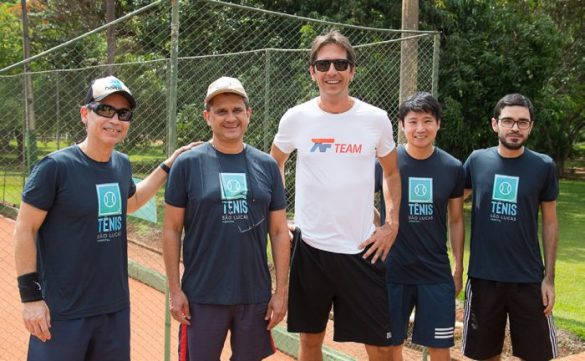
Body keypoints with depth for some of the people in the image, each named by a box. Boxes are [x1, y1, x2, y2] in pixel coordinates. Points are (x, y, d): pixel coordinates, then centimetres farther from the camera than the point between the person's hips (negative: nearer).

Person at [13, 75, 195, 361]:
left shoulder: (122, 164, 4)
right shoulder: (55, 166, -15)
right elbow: (25, 230, -10)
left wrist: (167, 166, 19)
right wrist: (30, 295, -13)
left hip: (116, 307, 6)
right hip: (62, 313, -6)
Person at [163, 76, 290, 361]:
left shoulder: (267, 166, 4)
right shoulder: (188, 164, -3)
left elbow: (279, 232, 6)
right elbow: (172, 230, -1)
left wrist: (281, 291, 2)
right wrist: (175, 290, -5)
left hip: (256, 296, 3)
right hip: (202, 297, -2)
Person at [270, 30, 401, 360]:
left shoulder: (376, 119, -3)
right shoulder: (296, 118, -2)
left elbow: (392, 173, 13)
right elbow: (274, 165, 15)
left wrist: (392, 224, 2)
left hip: (362, 249, 0)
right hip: (309, 247, 1)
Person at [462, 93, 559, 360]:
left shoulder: (543, 166, -4)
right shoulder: (477, 161, -2)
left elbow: (550, 222, 3)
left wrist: (549, 277, -1)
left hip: (529, 279, 0)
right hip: (483, 277, 1)